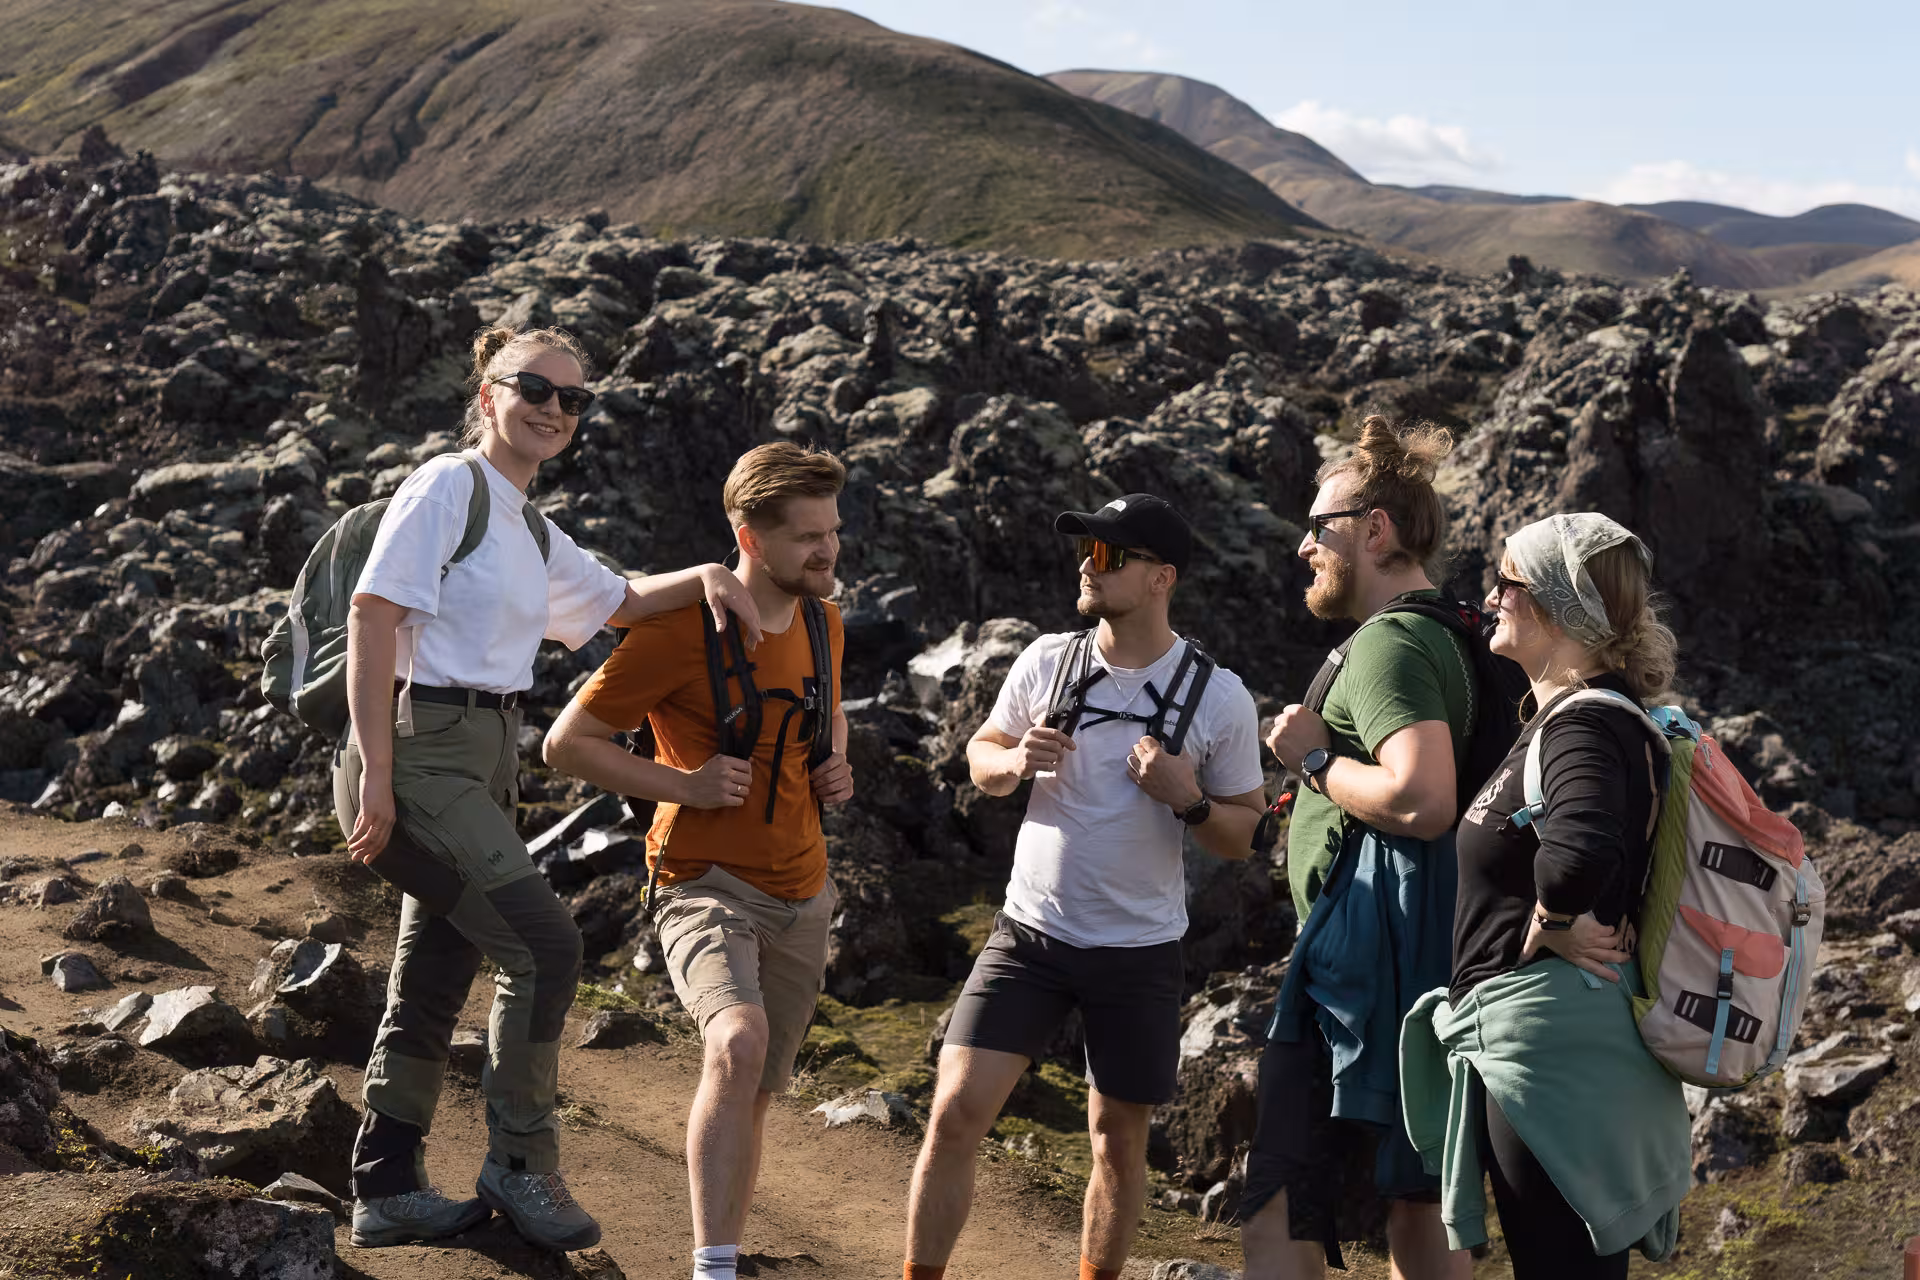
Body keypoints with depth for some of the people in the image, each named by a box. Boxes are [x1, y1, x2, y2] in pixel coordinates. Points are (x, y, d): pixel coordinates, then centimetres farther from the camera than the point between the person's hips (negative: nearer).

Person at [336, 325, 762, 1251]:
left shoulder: (535, 533, 17)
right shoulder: (449, 487, -9)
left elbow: (622, 603, 29)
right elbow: (372, 617, -15)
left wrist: (703, 577, 8)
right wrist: (375, 775, -21)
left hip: (484, 763, 9)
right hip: (421, 751, -9)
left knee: (434, 974, 12)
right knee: (543, 943, -13)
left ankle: (388, 1190, 22)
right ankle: (519, 1165, 1)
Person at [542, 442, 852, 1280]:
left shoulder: (823, 624, 7)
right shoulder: (683, 629, -16)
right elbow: (566, 744, -11)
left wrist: (836, 768, 7)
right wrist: (684, 786, -19)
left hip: (801, 895, 7)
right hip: (707, 885, -7)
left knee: (756, 1094, 14)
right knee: (738, 1041, -32)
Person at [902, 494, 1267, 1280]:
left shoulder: (1219, 698, -8)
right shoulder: (1046, 661, -2)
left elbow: (1243, 837, 0)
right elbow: (981, 756, 13)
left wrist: (1186, 801, -20)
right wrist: (1014, 762, -10)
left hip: (1140, 954, -1)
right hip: (1030, 935, 1)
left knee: (1118, 1138, 11)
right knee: (956, 1113, -8)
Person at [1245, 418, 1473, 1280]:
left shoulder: (1389, 643, -12)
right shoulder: (1445, 637, 19)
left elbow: (1422, 800, -27)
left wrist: (1315, 758, -12)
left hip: (1364, 956, -11)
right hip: (1422, 956, 11)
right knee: (1416, 1203, 16)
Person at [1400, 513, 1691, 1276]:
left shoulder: (1582, 727, -18)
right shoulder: (1563, 717, 12)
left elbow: (1580, 850, -39)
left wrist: (1551, 924, -21)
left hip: (1548, 1034, -10)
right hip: (1556, 1033, 10)